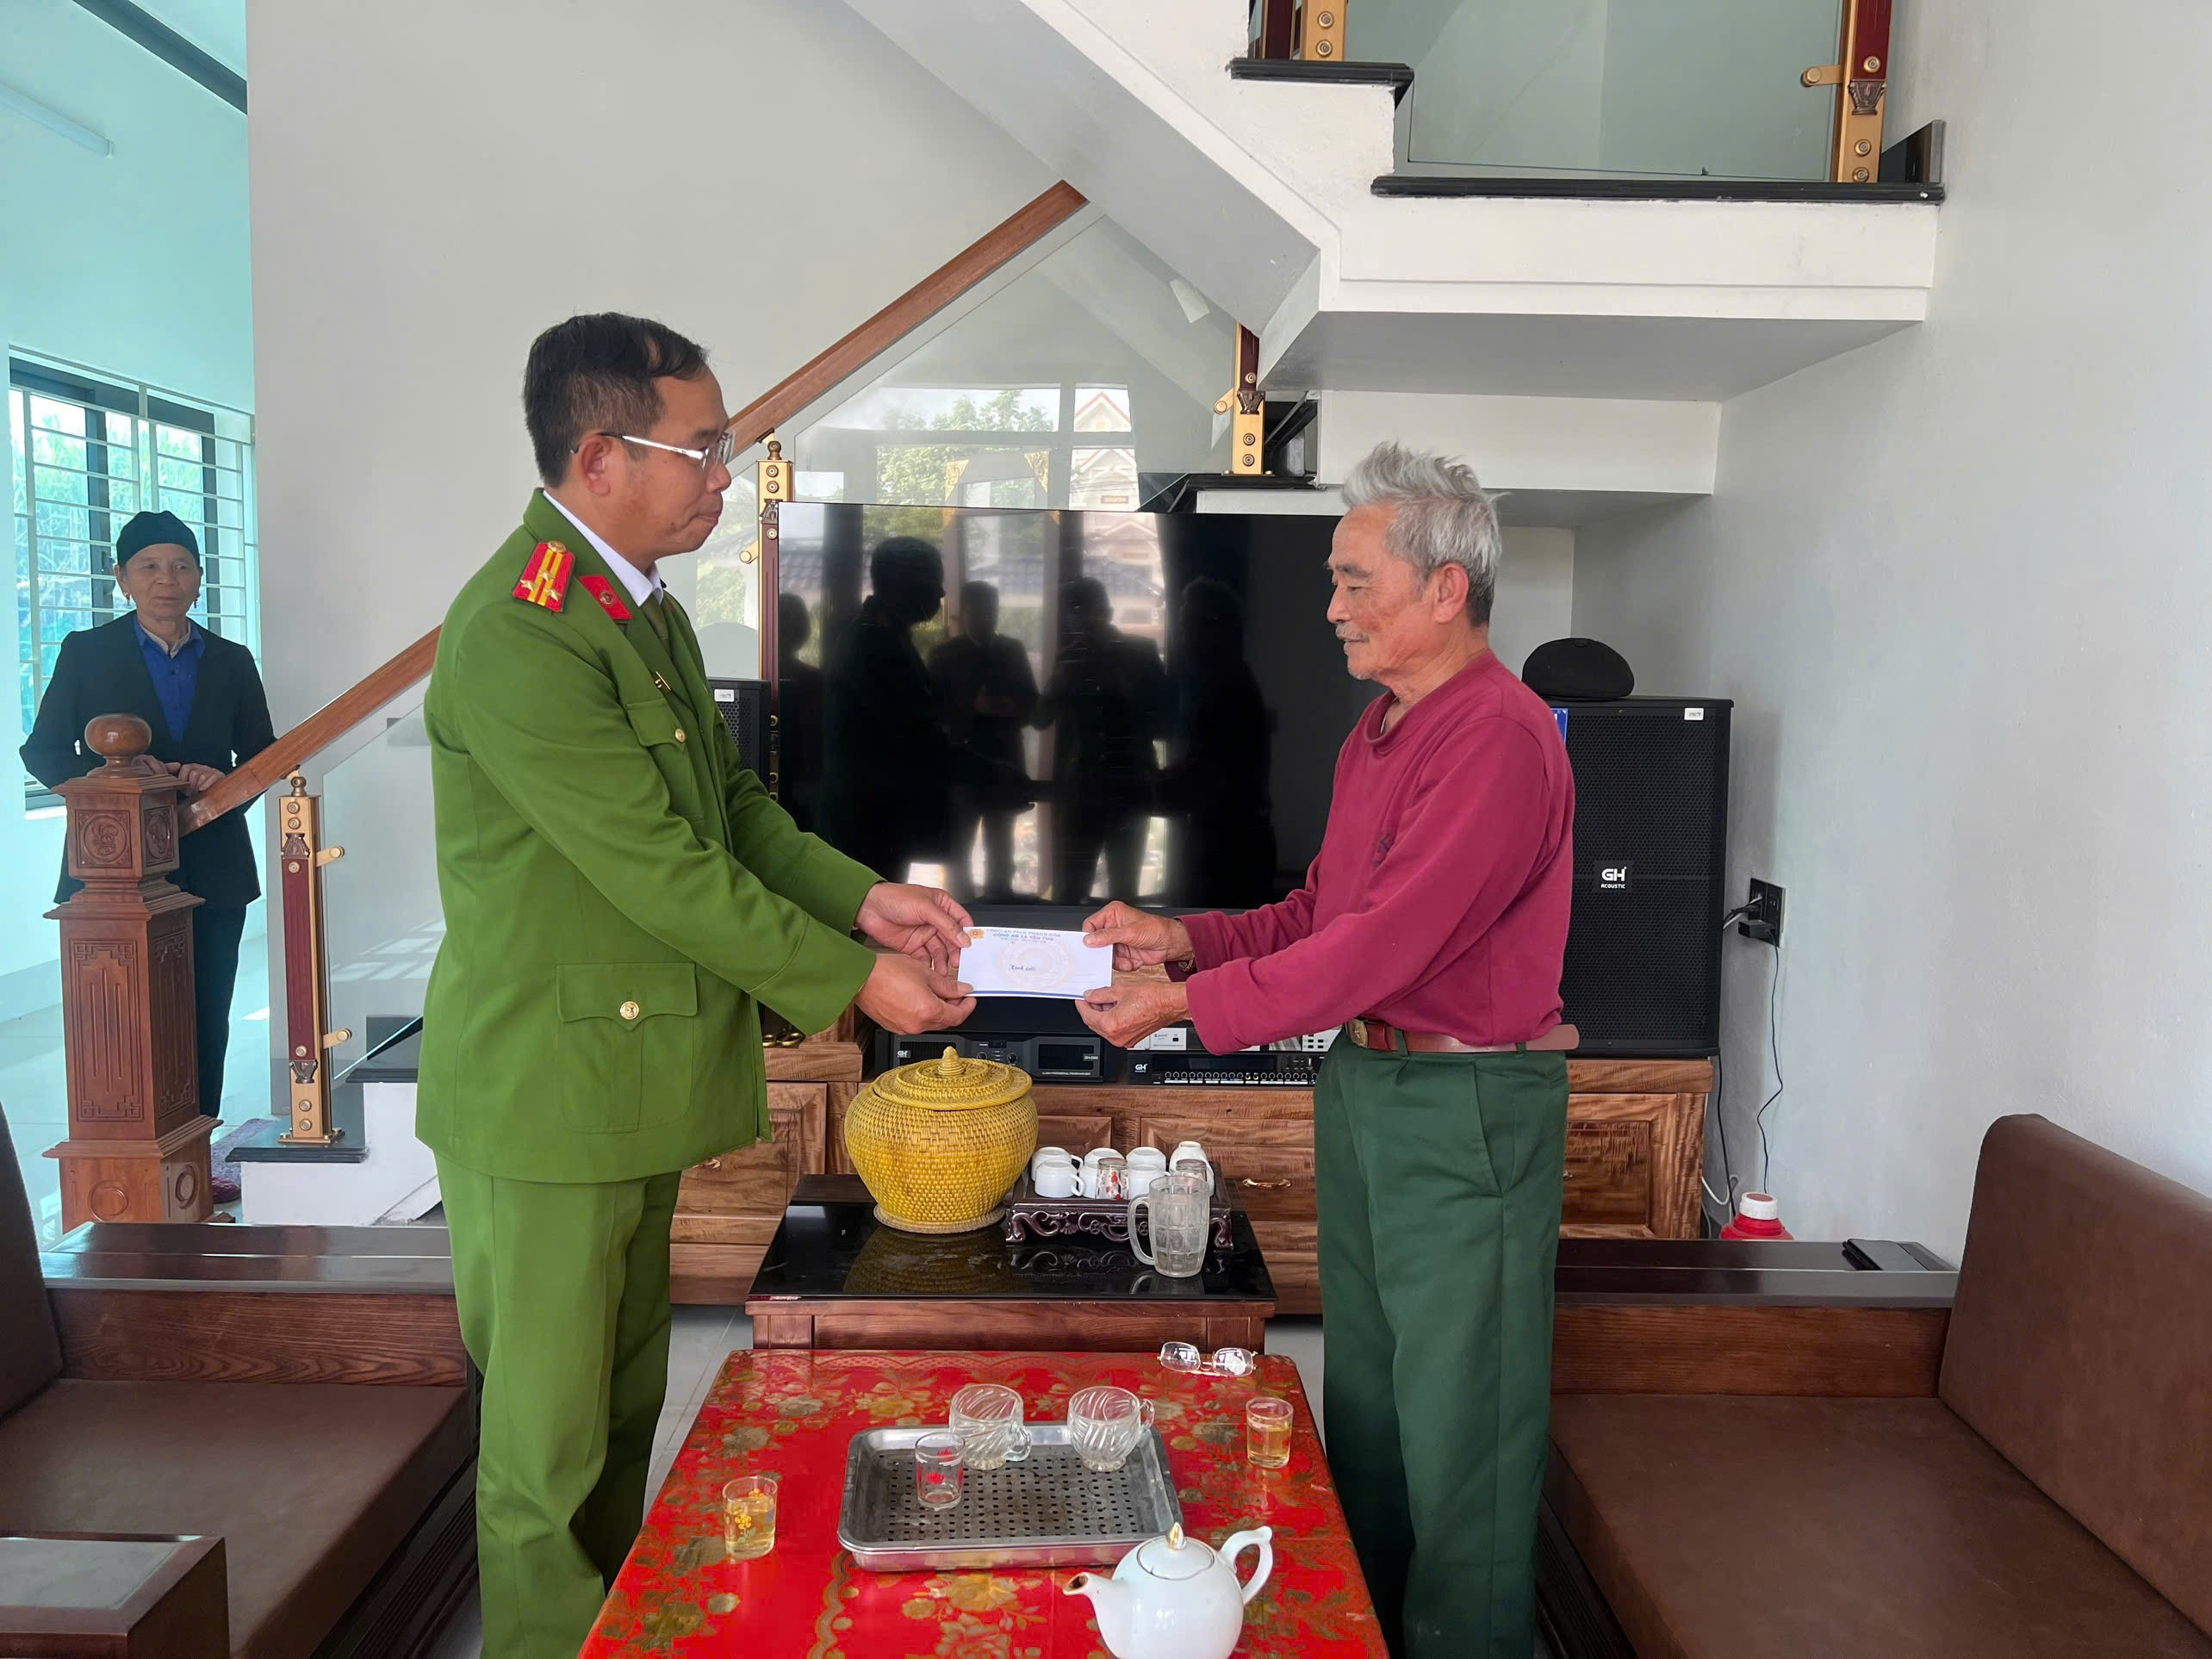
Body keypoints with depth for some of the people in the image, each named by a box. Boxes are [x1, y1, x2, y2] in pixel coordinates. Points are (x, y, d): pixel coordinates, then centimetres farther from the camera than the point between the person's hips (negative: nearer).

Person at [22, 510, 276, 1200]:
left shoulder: (231, 662, 9)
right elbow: (43, 751, 1)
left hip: (211, 870, 3)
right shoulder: (87, 653, 3)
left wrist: (223, 779, -12)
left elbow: (264, 756, 10)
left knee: (206, 1021, 7)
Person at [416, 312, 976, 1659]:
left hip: (633, 1084, 9)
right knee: (550, 1443, 7)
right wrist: (853, 980, -16)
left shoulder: (649, 612, 10)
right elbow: (661, 870, -22)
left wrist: (861, 898, -3)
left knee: (625, 1410, 21)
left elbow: (733, 806, 13)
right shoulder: (518, 635, -21)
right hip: (546, 1096, -9)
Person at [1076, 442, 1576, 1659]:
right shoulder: (1377, 731, 12)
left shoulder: (1501, 738, -19)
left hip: (1466, 1108, -9)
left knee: (1457, 1422, 5)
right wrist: (1183, 935, 2)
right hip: (1358, 1084, 9)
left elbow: (1382, 943, -25)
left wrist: (1185, 1003, -21)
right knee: (1363, 1395, 19)